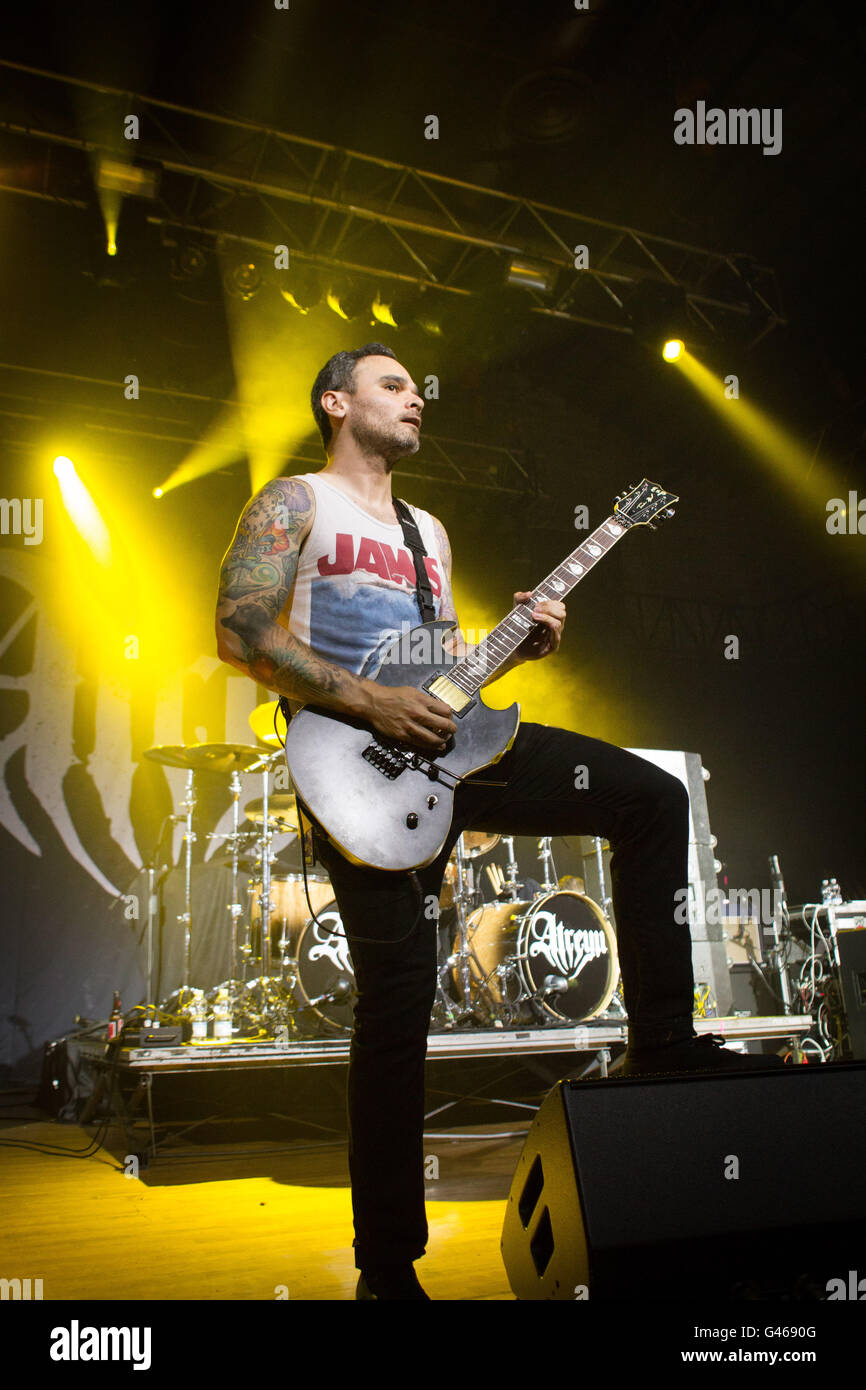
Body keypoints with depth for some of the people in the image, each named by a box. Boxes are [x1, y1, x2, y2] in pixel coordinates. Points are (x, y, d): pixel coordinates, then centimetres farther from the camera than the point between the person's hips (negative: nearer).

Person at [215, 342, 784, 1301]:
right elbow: (238, 629, -11)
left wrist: (514, 645, 4)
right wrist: (369, 703, -18)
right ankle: (387, 1263, 8)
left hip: (448, 744, 7)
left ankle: (661, 1043, 3)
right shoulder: (295, 502, 3)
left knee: (653, 798, -4)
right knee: (397, 991, -8)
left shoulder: (429, 530, 25)